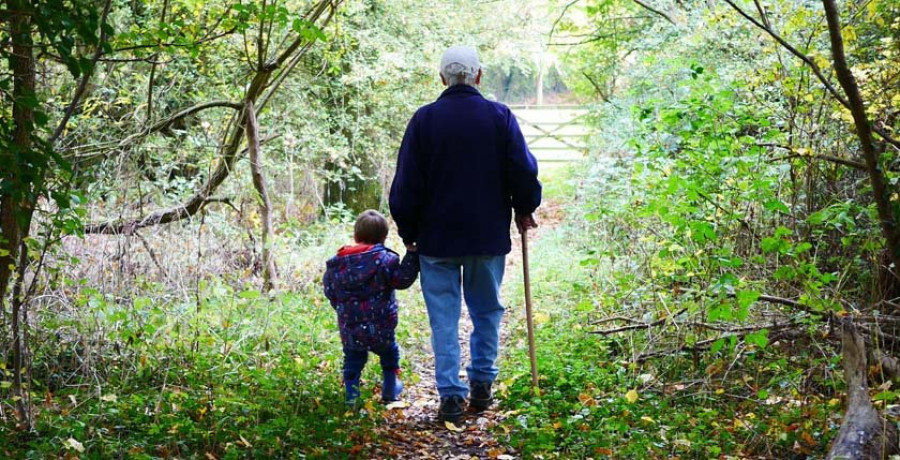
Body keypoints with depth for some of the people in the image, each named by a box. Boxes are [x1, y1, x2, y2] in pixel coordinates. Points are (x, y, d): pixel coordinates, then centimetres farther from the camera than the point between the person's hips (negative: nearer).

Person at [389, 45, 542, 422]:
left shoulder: (424, 119, -4)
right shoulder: (500, 117, -3)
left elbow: (406, 183, -3)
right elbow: (524, 170, -3)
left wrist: (408, 232, 8)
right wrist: (524, 210, 15)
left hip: (437, 237, -1)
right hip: (489, 235, 1)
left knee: (444, 317, 4)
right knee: (486, 312, 16)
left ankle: (450, 395, 0)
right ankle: (481, 385, 17)